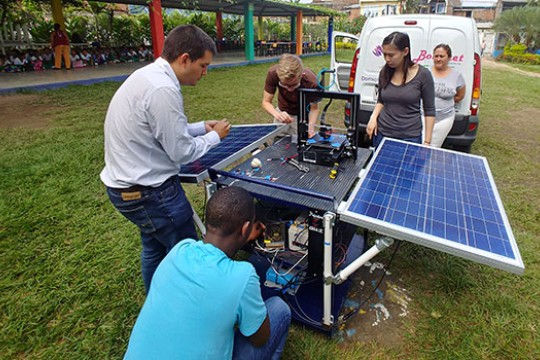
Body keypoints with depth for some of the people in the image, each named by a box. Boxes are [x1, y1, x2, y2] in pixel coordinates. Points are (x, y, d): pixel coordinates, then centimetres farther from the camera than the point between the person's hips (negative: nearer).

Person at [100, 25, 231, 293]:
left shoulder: (147, 75, 7)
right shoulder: (163, 90, -25)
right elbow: (182, 152, -20)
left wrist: (201, 127, 9)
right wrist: (214, 137, -4)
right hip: (148, 192, -11)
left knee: (154, 249, 25)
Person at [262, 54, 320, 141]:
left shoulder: (311, 81, -34)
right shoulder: (272, 73, -31)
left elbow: (314, 108, -17)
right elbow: (266, 102, -19)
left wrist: (311, 125, -38)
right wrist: (276, 114, -40)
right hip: (282, 113, 2)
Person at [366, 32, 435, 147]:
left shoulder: (423, 74, -9)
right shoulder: (384, 72, 1)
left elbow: (429, 110, -3)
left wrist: (427, 141, -6)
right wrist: (373, 117, -5)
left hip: (410, 137, -3)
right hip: (382, 133, 3)